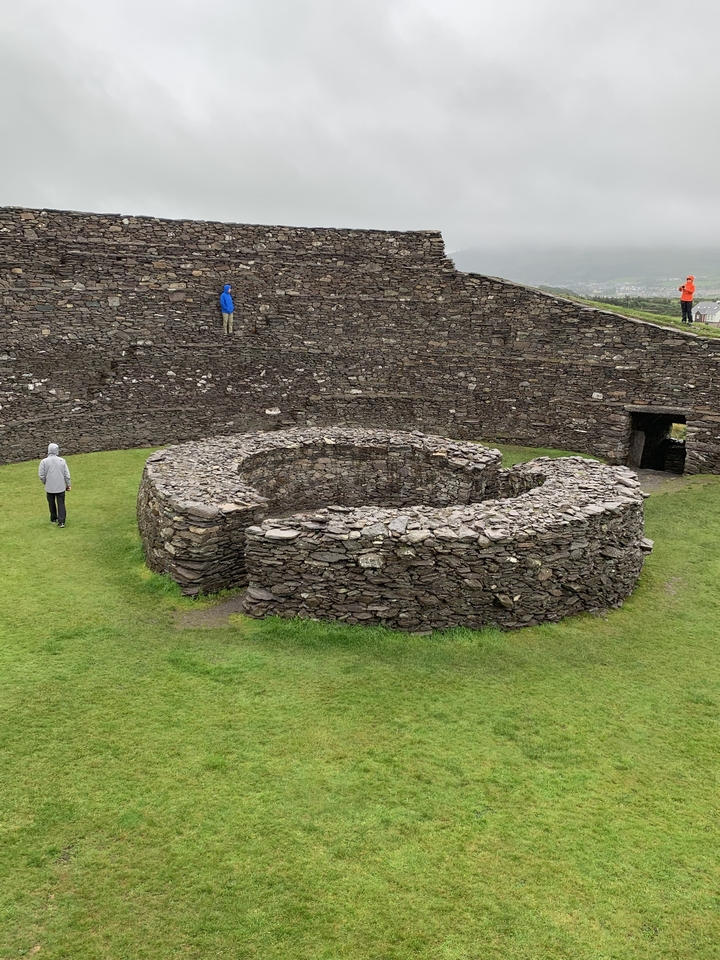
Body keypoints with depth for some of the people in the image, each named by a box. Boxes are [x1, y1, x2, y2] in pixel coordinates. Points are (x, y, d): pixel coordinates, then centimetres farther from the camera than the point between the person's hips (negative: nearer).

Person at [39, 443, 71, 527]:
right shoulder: (62, 461, -5)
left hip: (49, 487, 0)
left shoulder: (44, 461, -9)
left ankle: (53, 519, 30)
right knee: (61, 504, 4)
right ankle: (61, 521, -3)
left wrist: (45, 482, 12)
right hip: (61, 487, 0)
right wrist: (68, 485, 9)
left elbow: (41, 475, -6)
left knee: (52, 504, 16)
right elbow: (67, 474, -2)